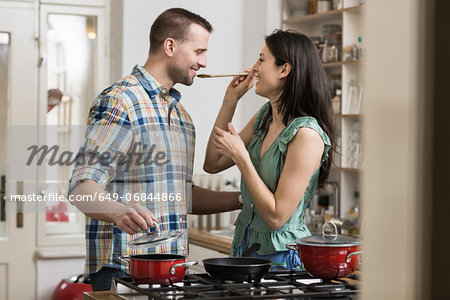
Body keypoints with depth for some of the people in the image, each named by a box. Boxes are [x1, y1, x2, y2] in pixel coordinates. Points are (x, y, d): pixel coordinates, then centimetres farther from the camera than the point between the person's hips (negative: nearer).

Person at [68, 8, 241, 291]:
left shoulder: (180, 112, 18)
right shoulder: (119, 102, -10)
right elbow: (82, 187, -19)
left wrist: (242, 199, 12)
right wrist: (119, 211, -38)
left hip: (174, 268, 8)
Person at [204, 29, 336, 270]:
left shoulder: (306, 134, -21)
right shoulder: (264, 117, 4)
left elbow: (276, 216, -22)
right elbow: (213, 164, 8)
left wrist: (241, 157, -20)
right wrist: (230, 99, 4)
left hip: (280, 258, -8)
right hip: (244, 246, 8)